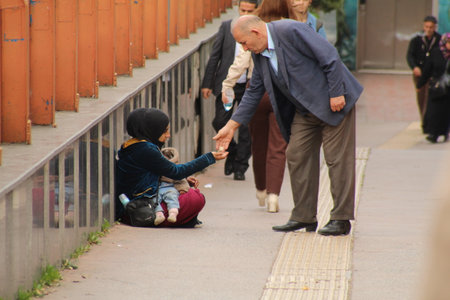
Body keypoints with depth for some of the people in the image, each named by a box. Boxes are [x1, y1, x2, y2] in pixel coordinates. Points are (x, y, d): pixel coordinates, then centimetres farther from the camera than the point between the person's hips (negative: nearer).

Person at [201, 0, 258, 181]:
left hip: (249, 87, -2)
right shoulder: (227, 27, 3)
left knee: (246, 129, 2)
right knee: (220, 122, -3)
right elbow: (215, 56, 5)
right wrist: (207, 83, 1)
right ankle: (231, 152, 24)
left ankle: (240, 167, 14)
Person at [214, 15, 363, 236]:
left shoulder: (291, 31, -22)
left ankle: (341, 219, -2)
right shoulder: (259, 54, 4)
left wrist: (336, 94, -22)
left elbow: (330, 58, -22)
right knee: (296, 156, 4)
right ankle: (304, 216, 11)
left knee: (337, 158, -6)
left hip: (334, 102, -8)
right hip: (305, 110, 8)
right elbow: (254, 92, 13)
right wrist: (232, 126, 9)